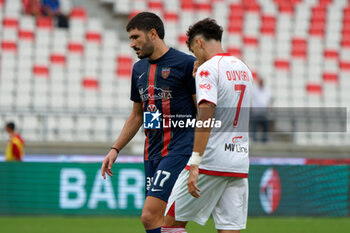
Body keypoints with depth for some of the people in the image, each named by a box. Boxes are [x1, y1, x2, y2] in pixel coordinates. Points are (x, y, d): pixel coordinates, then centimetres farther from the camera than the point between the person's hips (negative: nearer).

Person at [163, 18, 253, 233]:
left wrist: (195, 163, -25)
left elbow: (206, 114, -21)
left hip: (210, 162, -7)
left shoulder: (208, 69, -9)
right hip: (239, 164, 7)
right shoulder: (244, 70, 16)